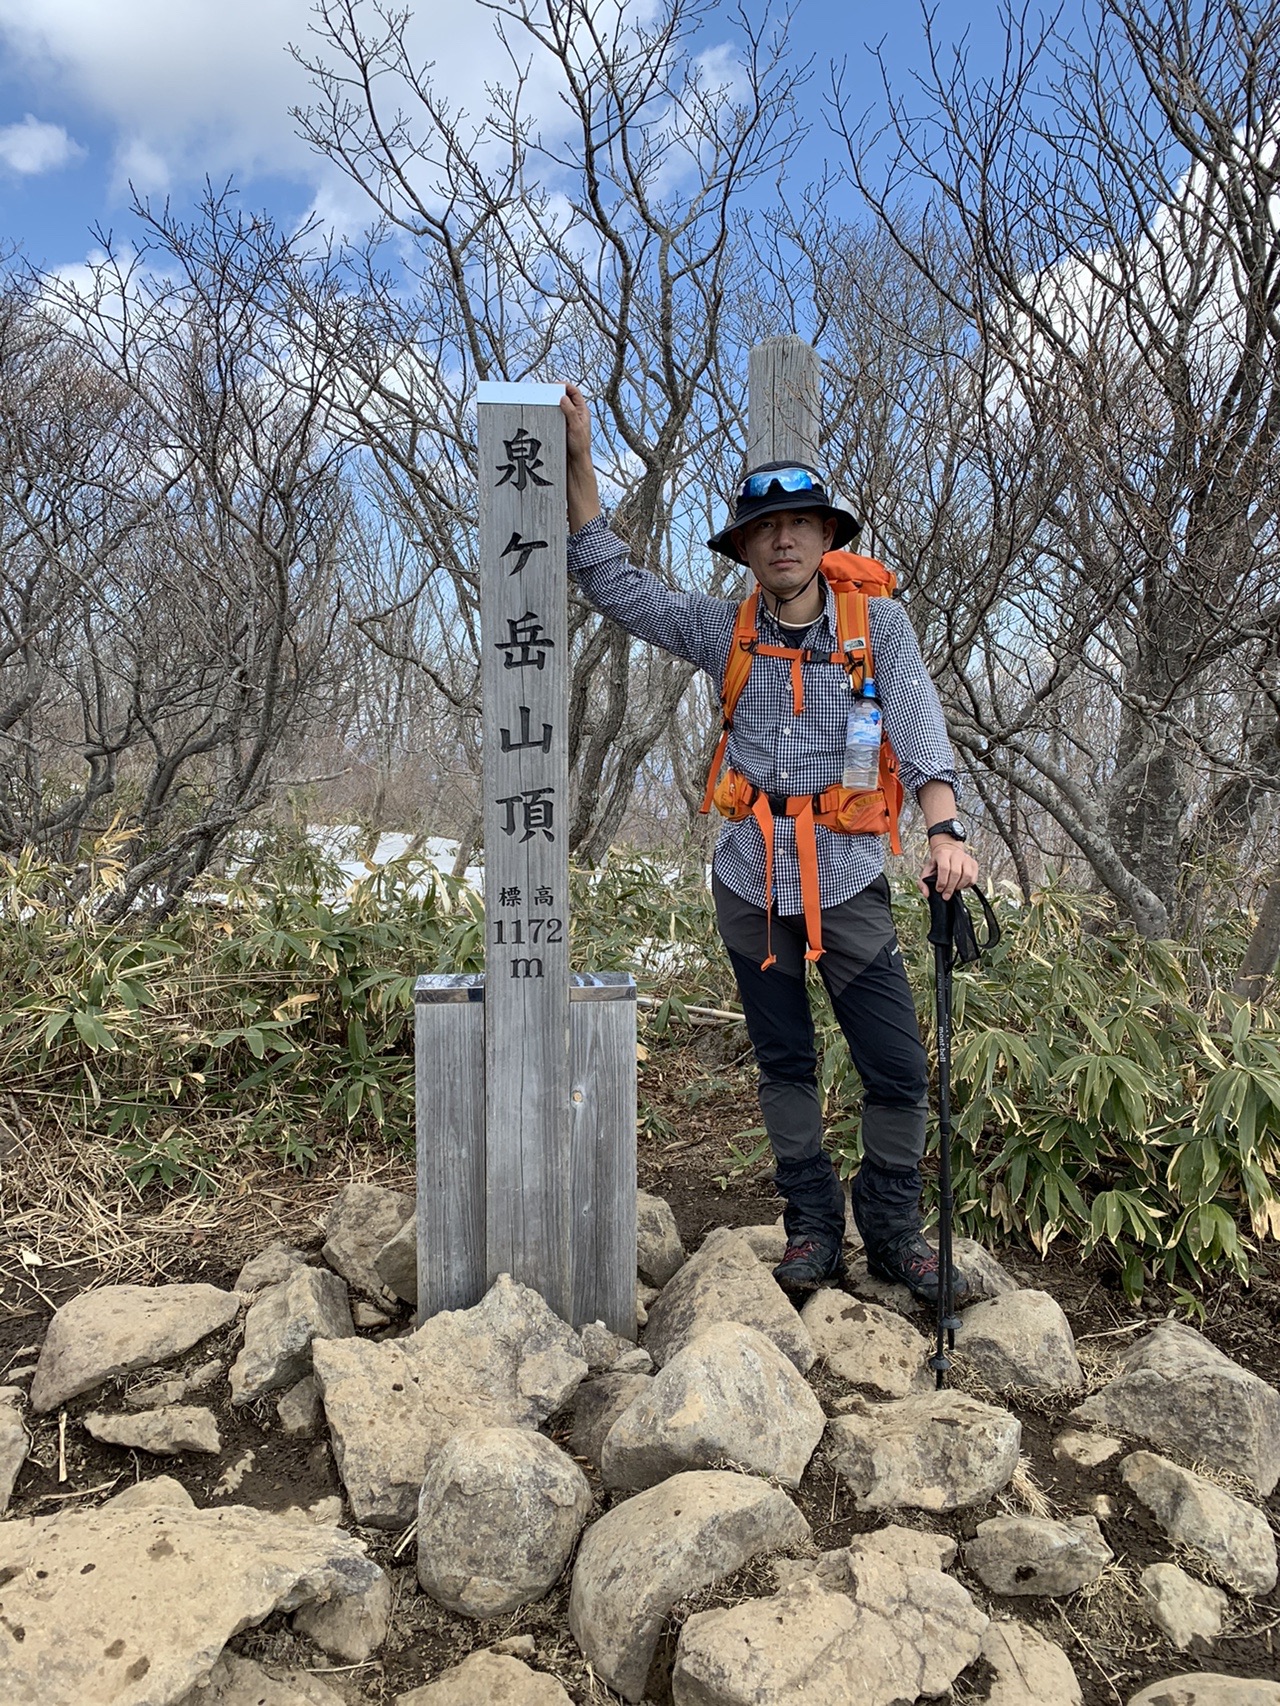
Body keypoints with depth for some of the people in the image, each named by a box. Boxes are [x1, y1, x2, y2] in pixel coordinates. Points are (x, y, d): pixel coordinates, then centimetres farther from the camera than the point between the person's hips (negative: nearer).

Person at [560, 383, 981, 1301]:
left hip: (848, 880, -2)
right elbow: (613, 582, 3)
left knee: (899, 1070, 0)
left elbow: (921, 727, -13)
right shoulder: (724, 630, 3)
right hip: (750, 881, 2)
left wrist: (944, 829, -30)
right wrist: (579, 460, -4)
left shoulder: (878, 622, -3)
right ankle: (814, 1226, 29)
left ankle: (893, 1231, 22)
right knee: (785, 1065, 13)